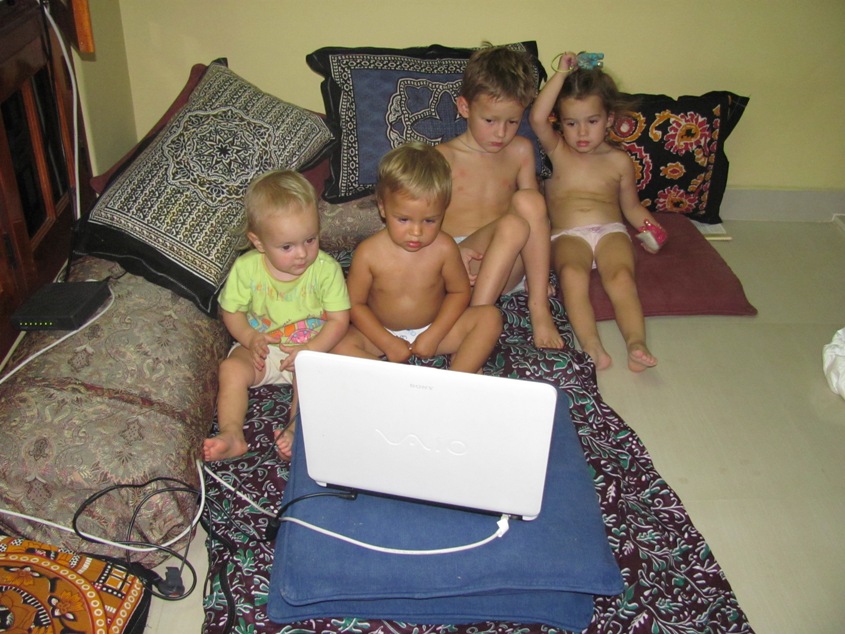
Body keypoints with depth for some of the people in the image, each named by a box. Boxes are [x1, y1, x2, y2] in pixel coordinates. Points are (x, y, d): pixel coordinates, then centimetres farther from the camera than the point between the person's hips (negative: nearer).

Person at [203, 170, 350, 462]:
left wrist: (310, 349, -23)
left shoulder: (326, 268, -15)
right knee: (232, 369, -23)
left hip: (311, 348, -1)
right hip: (261, 347, 2)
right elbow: (232, 310, 1)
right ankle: (232, 434, -25)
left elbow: (339, 319, -10)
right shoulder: (246, 268, -11)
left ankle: (297, 430, -39)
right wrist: (250, 338, -18)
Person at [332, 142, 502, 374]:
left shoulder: (443, 248, -15)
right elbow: (355, 304, -9)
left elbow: (459, 292, -3)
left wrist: (433, 336, -13)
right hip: (383, 333, -1)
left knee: (490, 317, -19)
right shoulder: (368, 253, -18)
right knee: (341, 345, -28)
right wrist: (387, 343, -16)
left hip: (434, 329, 1)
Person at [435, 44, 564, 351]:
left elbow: (535, 208, 15)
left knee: (528, 200, -25)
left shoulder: (521, 151, 13)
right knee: (513, 225, -33)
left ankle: (539, 305, -22)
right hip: (464, 264, -3)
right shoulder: (443, 157, 1)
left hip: (509, 267, 4)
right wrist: (453, 251, -22)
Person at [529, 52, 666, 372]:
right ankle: (592, 346, -44)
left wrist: (651, 227, 2)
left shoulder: (619, 161, 17)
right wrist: (561, 74, -5)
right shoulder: (558, 152, 13)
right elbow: (537, 118, -5)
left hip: (610, 231, 1)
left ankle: (636, 342, -42)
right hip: (567, 235, -1)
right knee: (572, 274, -33)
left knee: (621, 276, -30)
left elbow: (631, 206, 22)